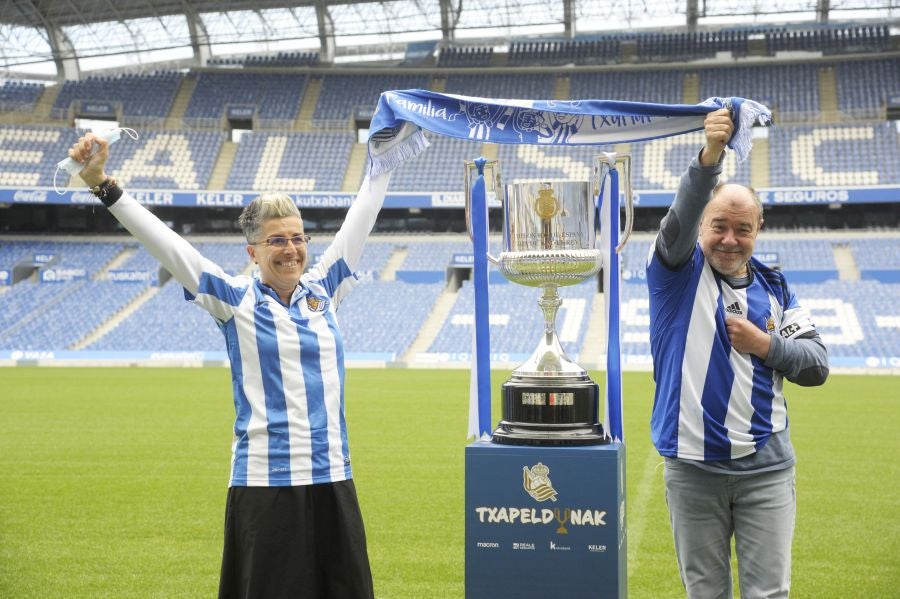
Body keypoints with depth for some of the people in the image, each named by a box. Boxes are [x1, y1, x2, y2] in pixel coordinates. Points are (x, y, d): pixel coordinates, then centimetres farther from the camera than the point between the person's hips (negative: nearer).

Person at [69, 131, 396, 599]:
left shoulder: (323, 289, 8)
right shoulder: (234, 300, -2)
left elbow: (359, 221, 15)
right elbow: (163, 241, -7)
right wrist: (102, 185, -13)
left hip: (332, 477, 4)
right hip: (265, 482, -4)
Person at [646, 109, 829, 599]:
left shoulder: (774, 288, 10)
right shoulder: (679, 273, 0)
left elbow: (817, 365, 8)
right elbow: (680, 219, -21)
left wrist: (766, 345, -10)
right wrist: (710, 157, -37)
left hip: (766, 469, 2)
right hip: (692, 466, -2)